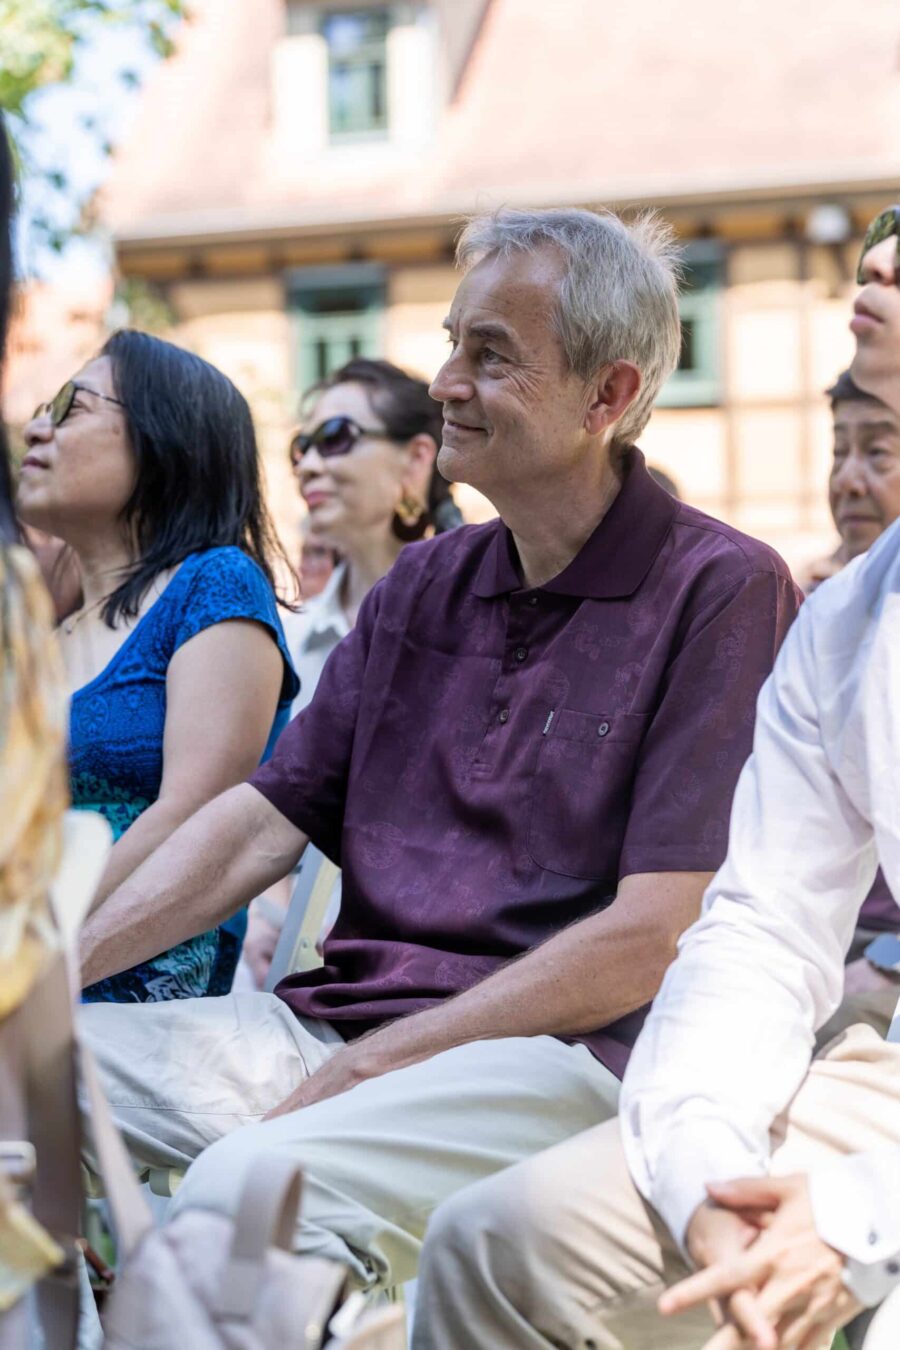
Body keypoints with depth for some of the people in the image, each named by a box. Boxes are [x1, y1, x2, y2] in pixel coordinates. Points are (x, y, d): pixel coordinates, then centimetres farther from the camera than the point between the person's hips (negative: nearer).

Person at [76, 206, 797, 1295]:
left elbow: (655, 940, -12)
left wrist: (364, 1067, -14)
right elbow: (263, 820, 14)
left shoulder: (722, 591, -5)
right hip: (330, 1021, 7)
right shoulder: (423, 584, 18)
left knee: (245, 1185, -34)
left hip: (560, 1051, -7)